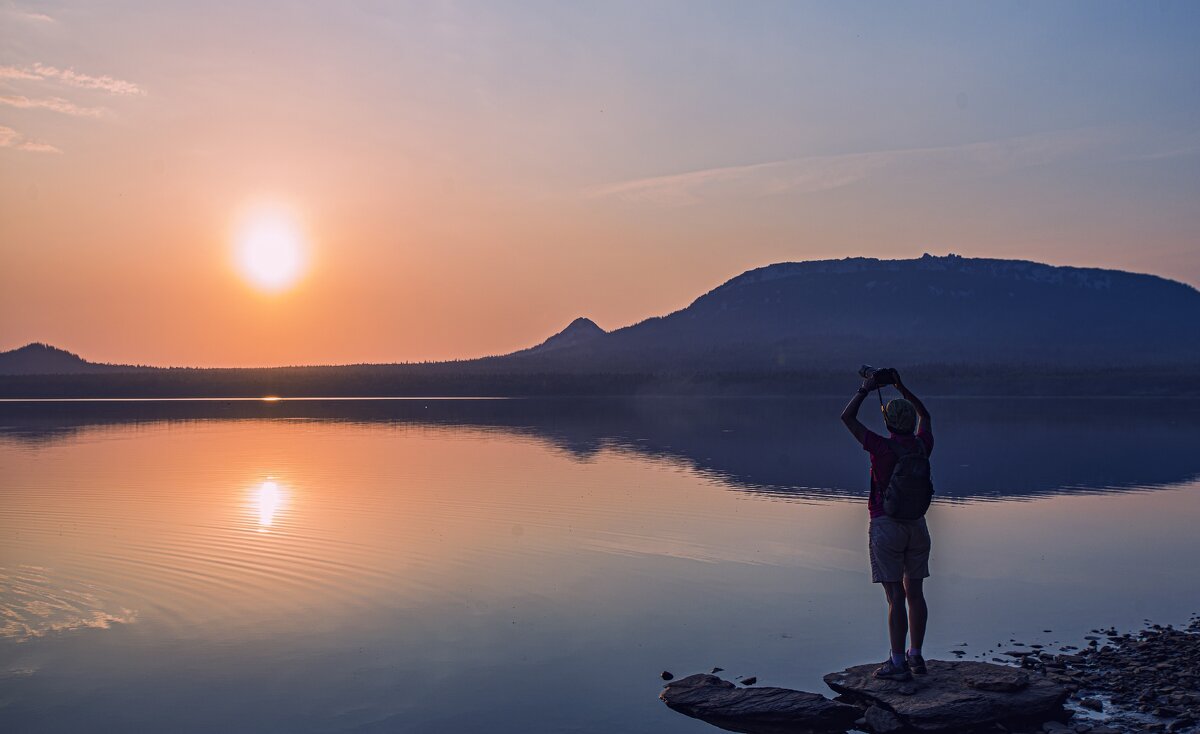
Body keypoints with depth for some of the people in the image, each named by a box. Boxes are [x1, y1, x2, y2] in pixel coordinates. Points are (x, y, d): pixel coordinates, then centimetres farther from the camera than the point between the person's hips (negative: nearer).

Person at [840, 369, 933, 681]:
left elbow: (847, 417, -6)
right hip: (917, 524, 5)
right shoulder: (922, 446, 1)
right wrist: (901, 387, 22)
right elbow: (924, 415, 23)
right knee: (914, 593, 11)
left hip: (886, 525, -5)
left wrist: (866, 389, 3)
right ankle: (916, 656, 20)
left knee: (896, 596, -5)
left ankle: (898, 663, -2)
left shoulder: (882, 447, -14)